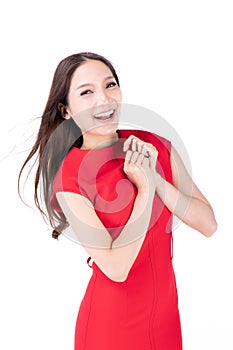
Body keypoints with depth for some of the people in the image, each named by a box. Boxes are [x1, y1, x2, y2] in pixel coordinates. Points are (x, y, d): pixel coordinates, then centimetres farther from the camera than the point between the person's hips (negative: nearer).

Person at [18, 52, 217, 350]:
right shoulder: (69, 176, -17)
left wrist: (155, 177, -19)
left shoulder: (154, 145, -4)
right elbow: (116, 268, -22)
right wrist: (145, 187, -20)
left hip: (166, 311, 4)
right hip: (113, 321, -4)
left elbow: (208, 224, -7)